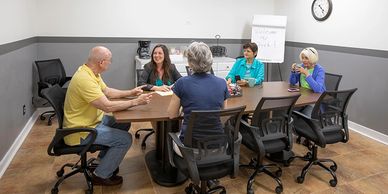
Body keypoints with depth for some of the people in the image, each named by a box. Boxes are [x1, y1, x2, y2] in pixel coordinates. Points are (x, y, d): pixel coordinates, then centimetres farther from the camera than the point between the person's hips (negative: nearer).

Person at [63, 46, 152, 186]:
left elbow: (107, 91, 16)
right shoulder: (84, 79, -30)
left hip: (91, 120, 10)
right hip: (80, 131, -10)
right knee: (125, 139, -12)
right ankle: (101, 176, 5)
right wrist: (136, 102, -23)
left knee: (124, 123, 14)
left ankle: (104, 158, 26)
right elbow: (108, 106, -32)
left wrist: (130, 93, 9)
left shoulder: (91, 72, 2)